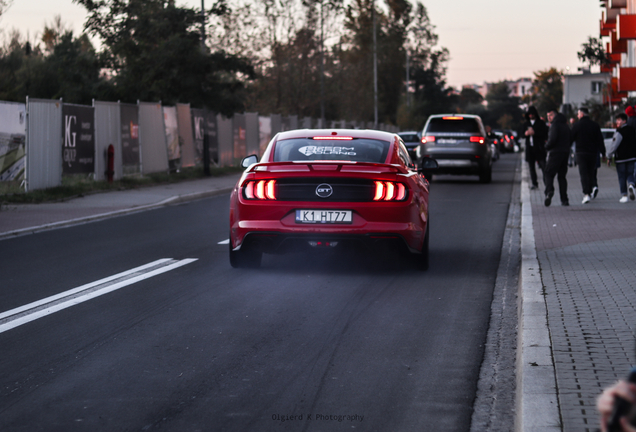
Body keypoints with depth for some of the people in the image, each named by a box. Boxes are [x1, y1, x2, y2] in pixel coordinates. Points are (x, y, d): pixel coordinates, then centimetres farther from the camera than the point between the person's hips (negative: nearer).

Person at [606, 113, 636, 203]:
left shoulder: (619, 132, -13)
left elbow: (613, 146, -15)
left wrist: (609, 157, -5)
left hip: (620, 158, -5)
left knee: (622, 176, 2)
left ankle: (624, 195, 1)